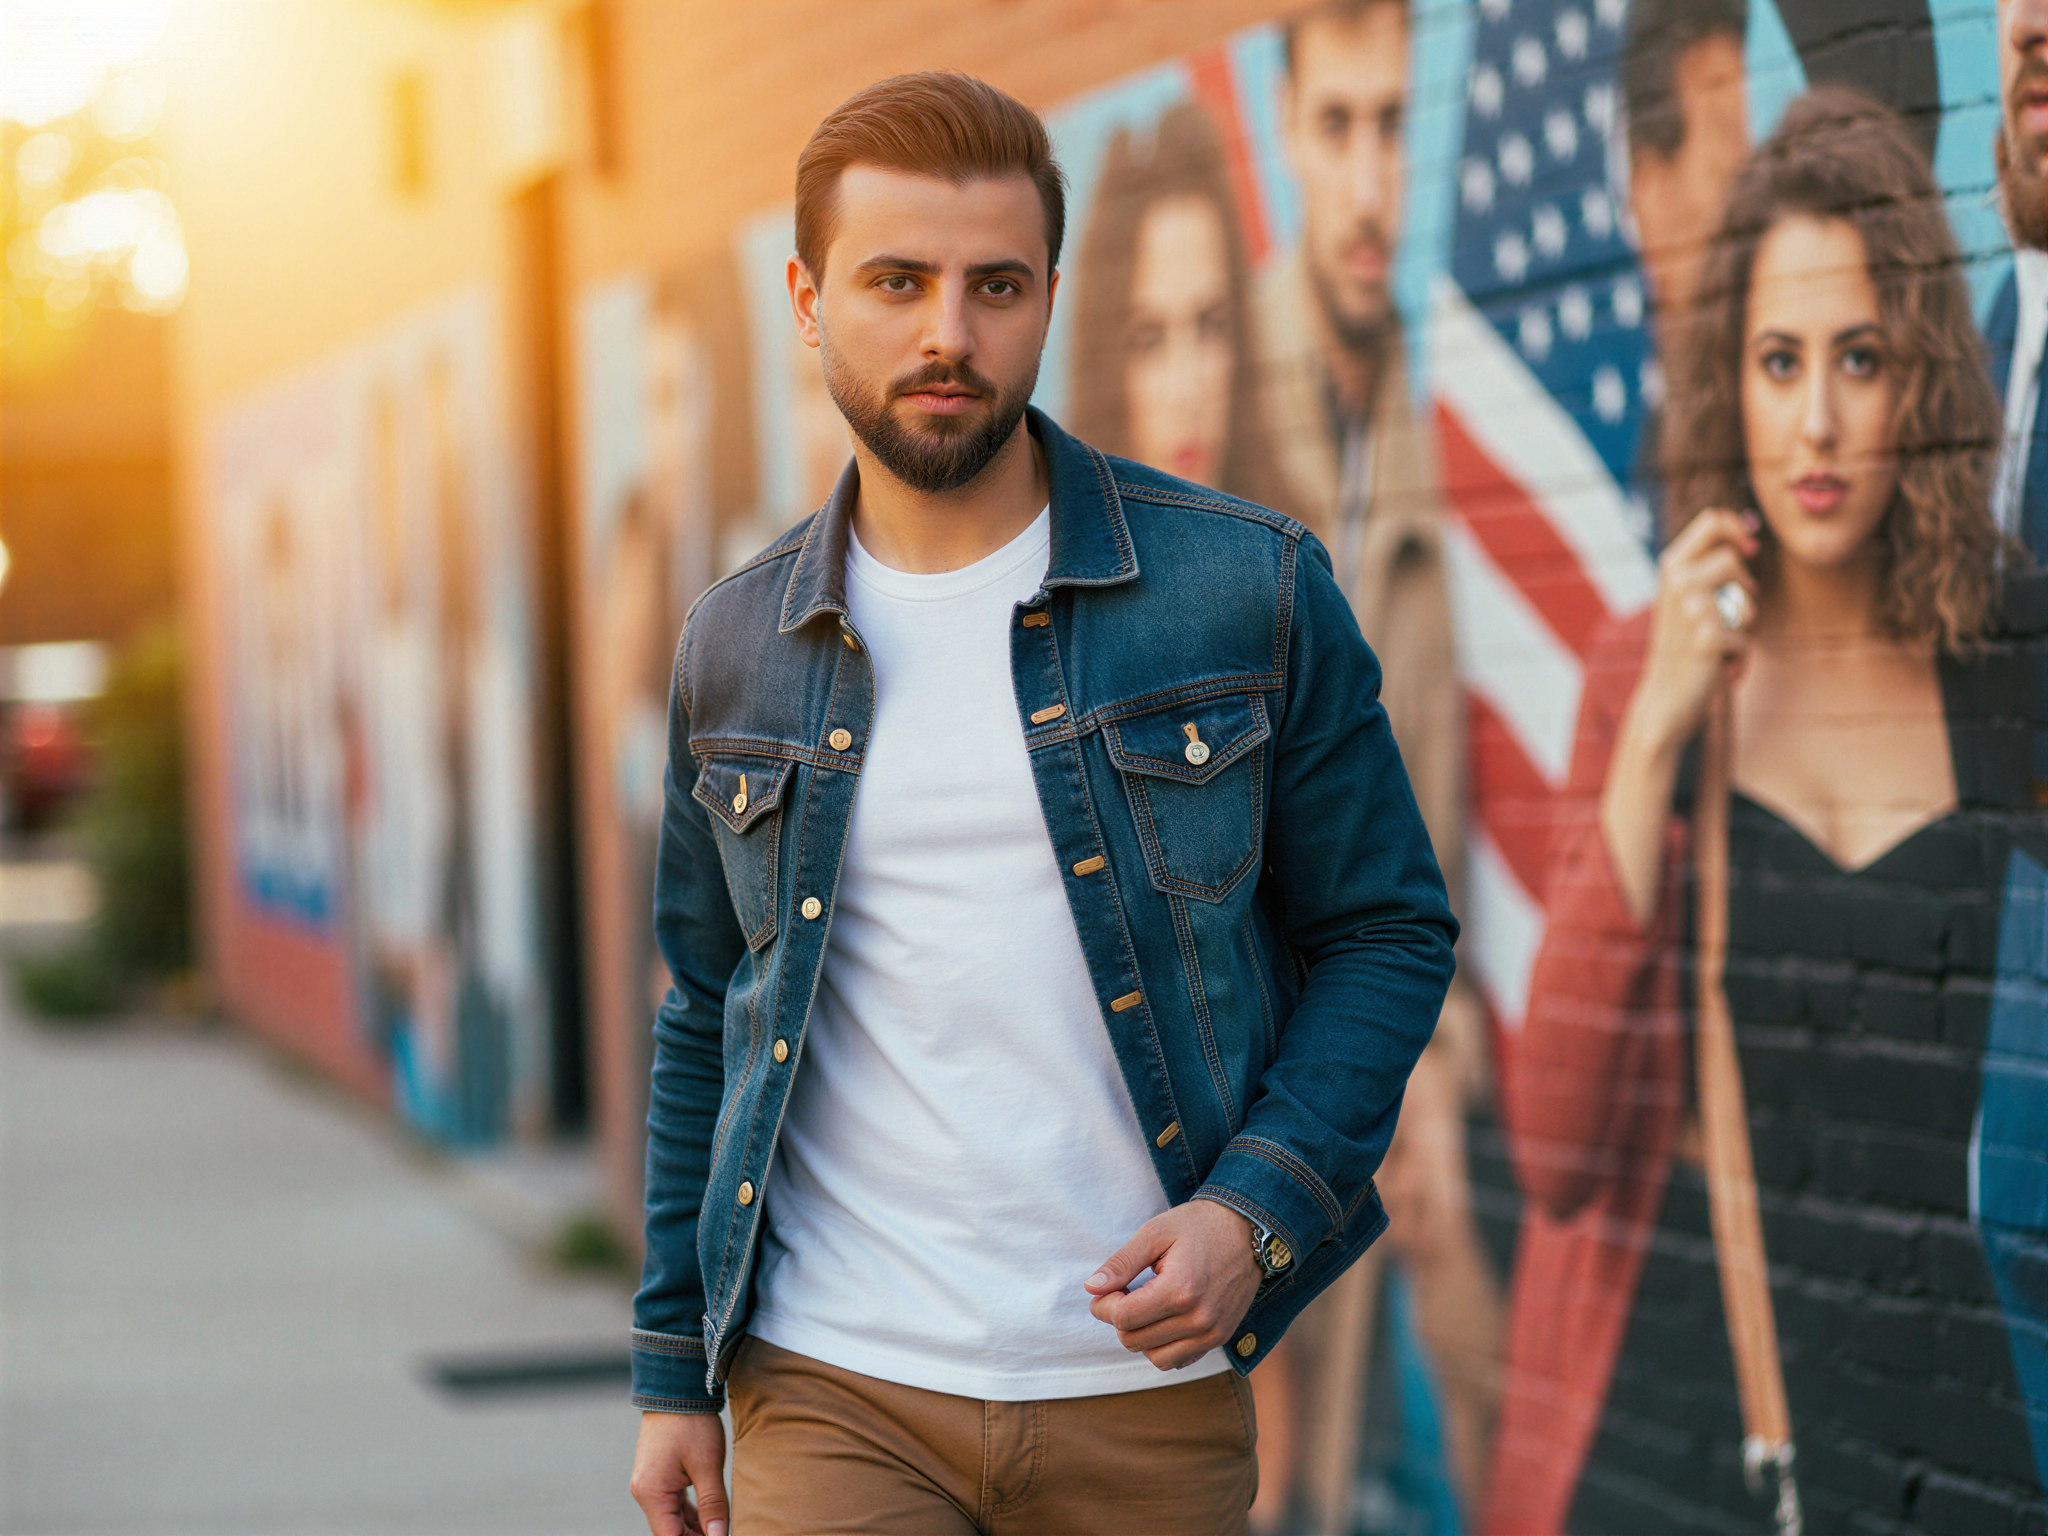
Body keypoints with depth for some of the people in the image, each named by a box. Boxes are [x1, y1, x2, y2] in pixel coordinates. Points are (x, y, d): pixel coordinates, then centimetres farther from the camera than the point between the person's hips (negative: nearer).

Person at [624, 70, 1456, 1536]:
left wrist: (1257, 1209, -12)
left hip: (1145, 1387, -1)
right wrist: (671, 1368, 11)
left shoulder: (1250, 588, -2)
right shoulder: (737, 649, 6)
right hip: (832, 1395, 1)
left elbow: (1388, 932, 3)